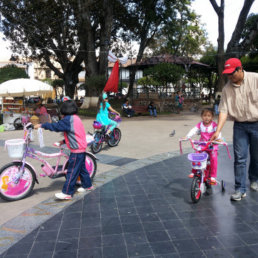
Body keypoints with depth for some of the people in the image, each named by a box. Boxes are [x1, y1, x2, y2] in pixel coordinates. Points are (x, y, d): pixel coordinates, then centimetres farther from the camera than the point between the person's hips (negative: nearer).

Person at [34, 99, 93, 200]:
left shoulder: (69, 119, -16)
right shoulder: (76, 118, 13)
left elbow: (55, 126, -18)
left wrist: (41, 125, -11)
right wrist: (64, 141, 15)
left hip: (76, 151, -10)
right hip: (82, 148, 10)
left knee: (72, 171, -4)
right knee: (81, 168, 22)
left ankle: (67, 193, 2)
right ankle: (87, 185, 35)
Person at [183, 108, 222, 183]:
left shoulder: (214, 125, -4)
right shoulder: (200, 125, 3)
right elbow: (193, 131, -8)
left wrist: (218, 138, -41)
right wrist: (186, 137, -24)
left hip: (212, 146, -2)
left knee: (214, 158, -21)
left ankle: (213, 176, -7)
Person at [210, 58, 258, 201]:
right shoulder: (227, 88, 0)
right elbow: (224, 111, -3)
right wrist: (218, 131, -11)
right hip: (240, 126, 2)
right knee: (240, 158, -1)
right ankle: (240, 189, 7)